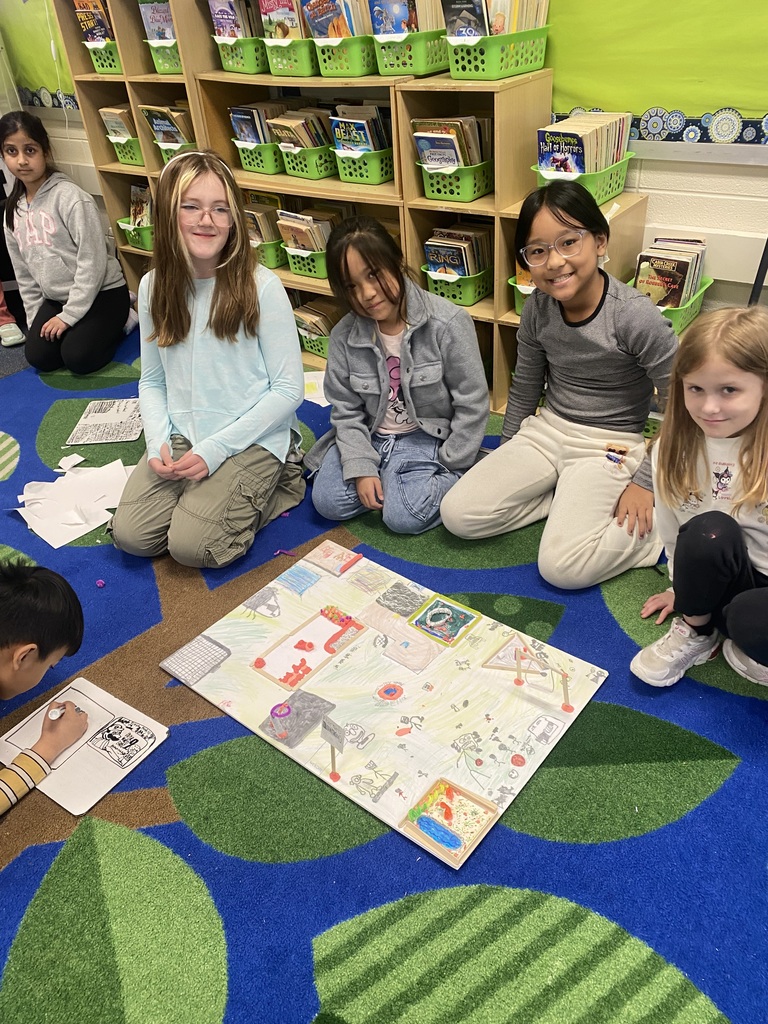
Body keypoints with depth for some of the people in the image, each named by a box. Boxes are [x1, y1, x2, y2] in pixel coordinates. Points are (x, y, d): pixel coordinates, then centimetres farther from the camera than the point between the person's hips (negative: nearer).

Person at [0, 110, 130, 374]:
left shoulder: (70, 197, -16)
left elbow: (92, 261, -19)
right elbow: (23, 271, 14)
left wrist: (70, 315, -18)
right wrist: (35, 318, 8)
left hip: (102, 293, -6)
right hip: (56, 299, 6)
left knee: (78, 358, -22)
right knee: (38, 357, -9)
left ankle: (119, 323, 5)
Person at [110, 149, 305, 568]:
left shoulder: (261, 287, -14)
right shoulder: (154, 287, 1)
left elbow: (288, 389, -12)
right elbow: (151, 381, 10)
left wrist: (215, 449, -17)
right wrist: (158, 443, -9)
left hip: (253, 438, -4)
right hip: (181, 436, 5)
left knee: (190, 544, -18)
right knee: (130, 535, -11)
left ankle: (274, 482, 6)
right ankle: (206, 492, 15)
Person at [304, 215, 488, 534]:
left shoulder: (448, 323, -17)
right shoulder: (344, 336, -6)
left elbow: (471, 403, -12)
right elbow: (346, 411, 0)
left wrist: (450, 467, -12)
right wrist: (361, 468, -13)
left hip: (428, 436, -4)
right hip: (371, 435, 4)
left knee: (403, 516, -21)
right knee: (328, 501, -11)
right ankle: (389, 476, 9)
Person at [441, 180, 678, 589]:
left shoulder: (634, 315, -21)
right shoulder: (537, 309, -4)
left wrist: (646, 482, -12)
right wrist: (506, 461, 17)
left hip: (610, 446, -5)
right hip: (547, 429, 6)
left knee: (562, 567, -23)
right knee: (458, 514, -8)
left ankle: (661, 524, 0)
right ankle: (573, 498, 5)